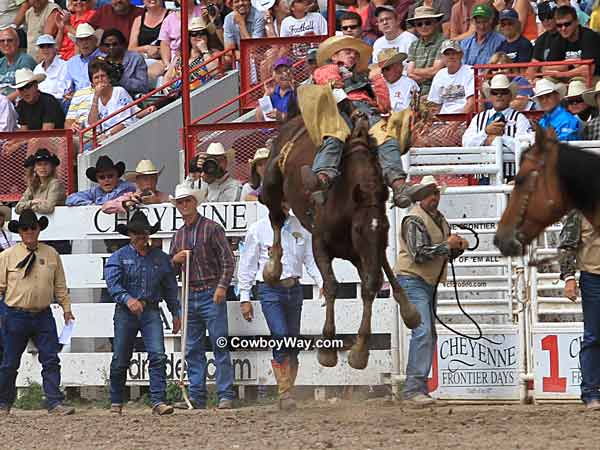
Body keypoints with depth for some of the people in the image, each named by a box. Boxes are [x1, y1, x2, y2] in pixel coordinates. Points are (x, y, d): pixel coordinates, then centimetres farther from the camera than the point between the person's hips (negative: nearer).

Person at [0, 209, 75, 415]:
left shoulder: (51, 255, 8)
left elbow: (60, 285, 14)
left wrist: (66, 309, 11)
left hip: (43, 315, 2)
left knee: (51, 360, -5)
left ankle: (54, 402, -5)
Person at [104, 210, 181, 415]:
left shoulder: (161, 258, 13)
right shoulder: (119, 257, 2)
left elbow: (170, 288, 19)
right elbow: (113, 283, -12)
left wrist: (176, 313, 17)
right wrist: (128, 299, -29)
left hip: (151, 312, 2)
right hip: (126, 313, -2)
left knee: (158, 355, -14)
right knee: (120, 359, 4)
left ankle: (158, 401, -17)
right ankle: (116, 402, 19)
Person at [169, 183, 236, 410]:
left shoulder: (212, 228, 0)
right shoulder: (179, 235, 16)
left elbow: (228, 260, -5)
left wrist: (222, 286, -15)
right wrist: (175, 260, 0)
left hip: (211, 295, -6)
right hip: (190, 296, 6)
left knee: (220, 347, -8)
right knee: (193, 349, 5)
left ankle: (226, 396, -9)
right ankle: (196, 397, 8)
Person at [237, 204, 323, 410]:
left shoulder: (301, 227, 9)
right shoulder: (258, 229, 1)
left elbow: (310, 259, 11)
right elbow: (247, 265, 5)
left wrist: (322, 284, -4)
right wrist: (244, 298, 1)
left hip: (294, 289, 4)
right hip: (270, 290, -4)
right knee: (281, 336, -19)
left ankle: (287, 392, 14)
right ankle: (285, 393, -16)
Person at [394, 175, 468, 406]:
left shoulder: (440, 219, 16)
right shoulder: (414, 220, -13)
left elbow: (446, 254, 24)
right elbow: (419, 254, -22)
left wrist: (458, 247, 4)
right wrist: (446, 245, -19)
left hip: (429, 283, 10)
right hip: (412, 281, -10)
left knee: (429, 335, 12)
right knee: (423, 331, -20)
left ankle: (419, 387, 18)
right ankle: (413, 389, -24)